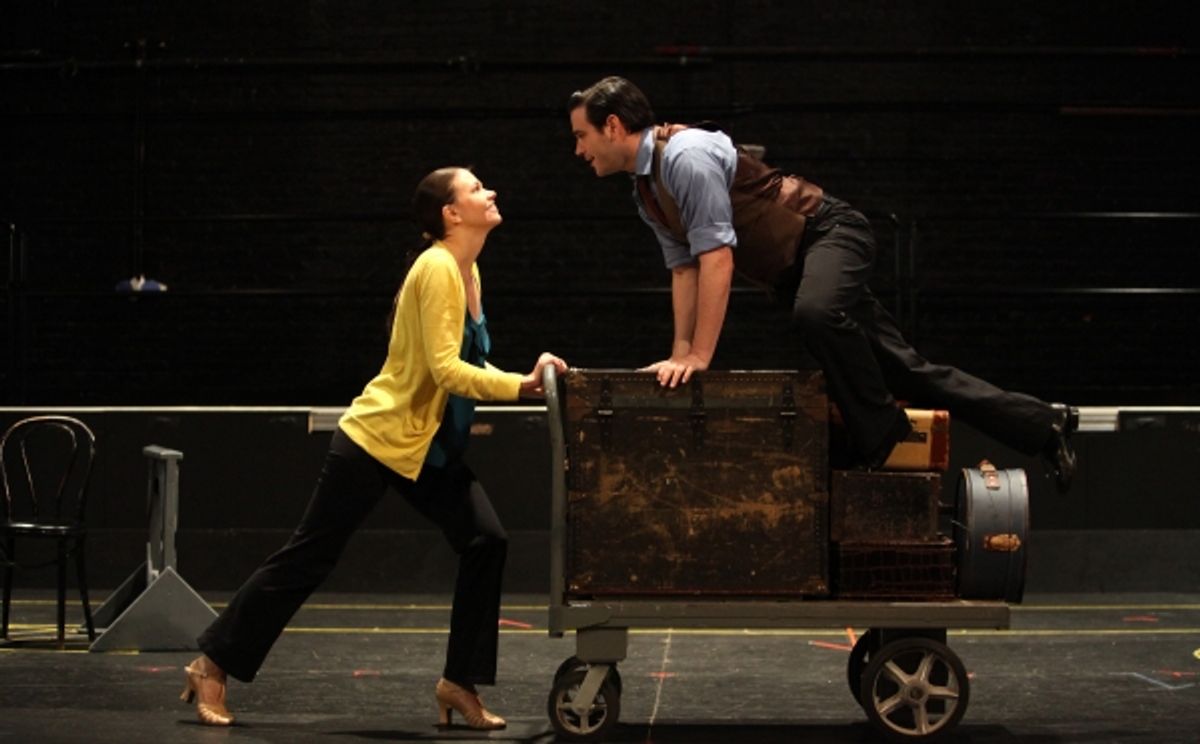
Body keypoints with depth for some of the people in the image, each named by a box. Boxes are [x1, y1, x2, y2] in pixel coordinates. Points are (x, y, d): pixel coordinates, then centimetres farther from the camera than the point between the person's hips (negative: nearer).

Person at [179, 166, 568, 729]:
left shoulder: (466, 271, 8)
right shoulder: (437, 269, -19)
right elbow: (445, 369, -26)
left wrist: (523, 381, -2)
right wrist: (522, 385, -30)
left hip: (429, 449, 9)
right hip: (379, 437, -8)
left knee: (485, 541, -7)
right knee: (308, 557, -1)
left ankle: (460, 683, 1)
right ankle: (212, 666, 11)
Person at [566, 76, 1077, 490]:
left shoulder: (685, 156, -23)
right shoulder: (645, 193, 6)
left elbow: (717, 257, -27)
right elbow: (683, 269, 14)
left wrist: (700, 356, -26)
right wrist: (679, 353, 8)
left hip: (827, 232, -9)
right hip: (795, 269, 9)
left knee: (816, 313, -41)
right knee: (902, 368, 6)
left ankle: (879, 433, -23)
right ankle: (1044, 427, 12)